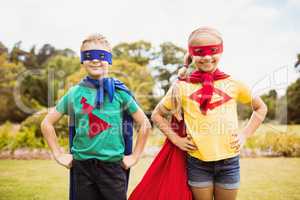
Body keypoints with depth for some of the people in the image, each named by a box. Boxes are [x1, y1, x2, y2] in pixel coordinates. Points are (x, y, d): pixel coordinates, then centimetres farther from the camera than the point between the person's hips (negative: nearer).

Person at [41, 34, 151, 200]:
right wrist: (58, 155, 4)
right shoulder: (74, 93, 1)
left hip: (112, 164, -1)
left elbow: (145, 124, 3)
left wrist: (134, 156, 0)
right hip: (82, 165, 2)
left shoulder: (119, 92, -3)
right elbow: (47, 123, 10)